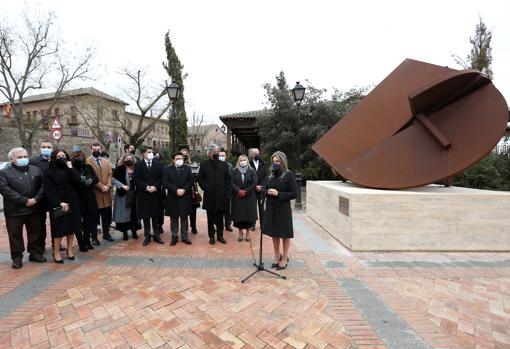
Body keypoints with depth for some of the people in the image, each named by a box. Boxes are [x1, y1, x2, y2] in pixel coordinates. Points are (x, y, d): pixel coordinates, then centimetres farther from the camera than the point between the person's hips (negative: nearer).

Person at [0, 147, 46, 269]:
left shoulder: (36, 170, 9)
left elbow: (42, 186, 3)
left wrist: (36, 199, -12)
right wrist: (24, 201, -17)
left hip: (34, 209, 3)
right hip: (14, 210, -2)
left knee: (35, 232, 11)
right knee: (15, 235, 7)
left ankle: (35, 253, 24)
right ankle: (17, 258, 19)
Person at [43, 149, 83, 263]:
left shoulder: (69, 170, 9)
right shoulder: (49, 172, -2)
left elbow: (78, 181, -9)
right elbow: (49, 190, -10)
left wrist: (70, 167, -8)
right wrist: (60, 202, -18)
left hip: (72, 202, 4)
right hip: (57, 204, -4)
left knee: (72, 226, 8)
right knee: (59, 228, 0)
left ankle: (69, 248, 21)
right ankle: (56, 251, 15)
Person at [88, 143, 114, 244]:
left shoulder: (106, 162, 14)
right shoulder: (87, 162, -5)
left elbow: (110, 175, 7)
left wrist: (108, 186, -8)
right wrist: (101, 187, -16)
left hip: (106, 192, 5)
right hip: (95, 192, -5)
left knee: (107, 215, 12)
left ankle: (106, 234, 25)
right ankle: (94, 237, 16)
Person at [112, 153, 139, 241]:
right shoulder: (120, 169, -2)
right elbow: (113, 179, -9)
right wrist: (122, 186, -16)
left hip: (133, 195, 2)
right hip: (122, 194, -2)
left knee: (133, 213, 5)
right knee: (124, 213, 3)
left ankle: (134, 231, 18)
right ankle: (124, 232, 15)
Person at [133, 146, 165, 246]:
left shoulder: (158, 164, 7)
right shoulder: (138, 165, 4)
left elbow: (161, 178, 2)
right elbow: (135, 179, -3)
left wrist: (155, 186, -13)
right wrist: (146, 187, -14)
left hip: (156, 194, 1)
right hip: (143, 194, -1)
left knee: (156, 216, 8)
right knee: (145, 217, 6)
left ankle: (156, 235, 17)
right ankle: (147, 236, 16)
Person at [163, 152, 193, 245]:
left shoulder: (187, 169, 5)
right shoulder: (168, 169, 1)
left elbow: (190, 181, 1)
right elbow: (165, 182, -7)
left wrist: (184, 190, -14)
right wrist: (176, 190, -17)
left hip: (185, 198, 1)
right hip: (172, 198, -1)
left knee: (184, 218, 9)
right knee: (173, 219, 9)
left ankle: (185, 237, 18)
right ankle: (174, 237, 21)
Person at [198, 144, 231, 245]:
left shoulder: (224, 164, 6)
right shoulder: (204, 164, 2)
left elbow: (228, 178, 8)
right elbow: (200, 179, 4)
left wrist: (226, 190, 0)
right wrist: (205, 188, -5)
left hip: (221, 195, 1)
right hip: (209, 196, -1)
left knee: (220, 217, 10)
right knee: (210, 218, 8)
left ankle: (220, 235, 22)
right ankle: (211, 236, 19)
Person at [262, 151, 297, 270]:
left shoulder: (288, 175, -9)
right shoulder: (271, 175, 7)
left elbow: (294, 194, -12)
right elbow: (265, 190, 14)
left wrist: (278, 194, -19)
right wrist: (267, 192, -9)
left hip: (283, 209, -5)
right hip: (271, 208, 5)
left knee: (284, 234, 8)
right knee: (274, 233, 15)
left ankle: (284, 258, 26)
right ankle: (277, 256, 33)